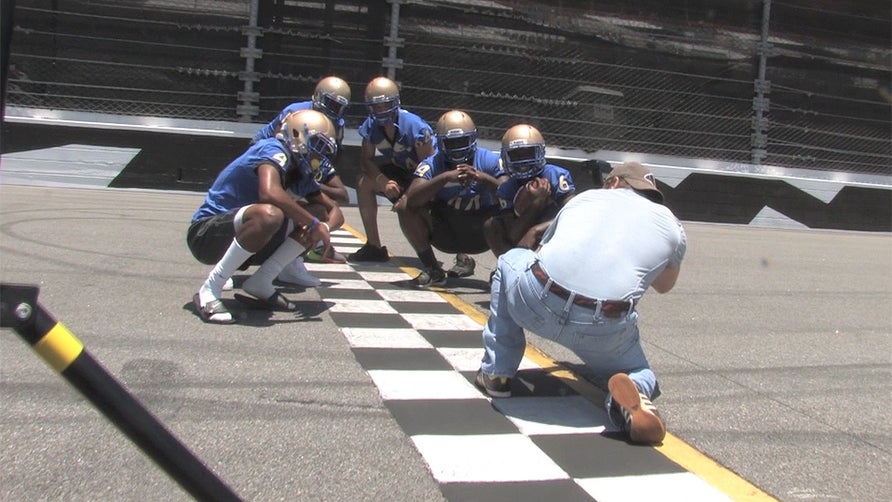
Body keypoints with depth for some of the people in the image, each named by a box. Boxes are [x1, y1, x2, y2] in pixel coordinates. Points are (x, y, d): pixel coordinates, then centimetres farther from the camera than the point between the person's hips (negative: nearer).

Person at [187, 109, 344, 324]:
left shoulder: (300, 173, 9)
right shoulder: (274, 150, -16)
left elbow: (335, 211, 11)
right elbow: (269, 193, -38)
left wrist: (324, 227, -14)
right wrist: (314, 223, -28)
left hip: (236, 237, 8)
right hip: (206, 234, -8)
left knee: (311, 225, -2)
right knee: (269, 214, -37)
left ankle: (260, 283, -5)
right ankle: (209, 291, -26)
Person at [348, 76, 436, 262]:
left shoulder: (414, 126, -28)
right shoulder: (371, 126, -10)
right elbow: (366, 160, -8)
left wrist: (409, 196, -30)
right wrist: (383, 181, -27)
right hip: (402, 171, 6)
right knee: (364, 183, -14)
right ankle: (374, 246, -3)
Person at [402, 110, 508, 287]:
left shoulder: (490, 161, -12)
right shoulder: (432, 165, -13)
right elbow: (411, 199, -30)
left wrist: (482, 177, -42)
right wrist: (445, 177, -40)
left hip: (481, 236, -1)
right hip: (445, 234, 1)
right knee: (409, 212, -23)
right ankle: (432, 269, -2)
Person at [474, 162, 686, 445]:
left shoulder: (587, 196, 25)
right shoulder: (671, 224, 23)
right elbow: (663, 286, 42)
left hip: (536, 303, 0)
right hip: (604, 330, 0)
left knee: (509, 261, 33)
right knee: (639, 373, 32)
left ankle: (496, 373, 28)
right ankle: (635, 396, -7)